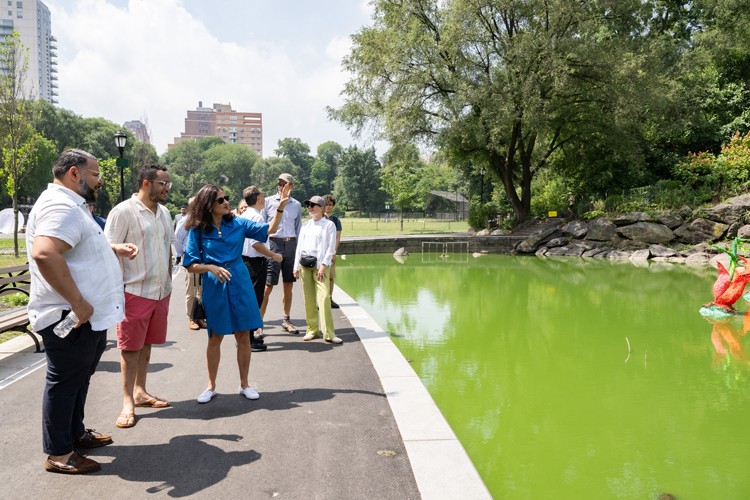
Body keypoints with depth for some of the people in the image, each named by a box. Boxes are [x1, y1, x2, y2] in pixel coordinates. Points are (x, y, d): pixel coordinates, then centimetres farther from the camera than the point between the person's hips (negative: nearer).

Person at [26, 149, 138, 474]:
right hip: (70, 319, -11)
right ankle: (58, 454, 16)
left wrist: (115, 249, 18)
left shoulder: (71, 205, 17)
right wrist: (77, 302, -31)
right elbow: (44, 254, -35)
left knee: (79, 378, 22)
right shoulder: (61, 206, -19)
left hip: (88, 317, 11)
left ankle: (75, 433, 38)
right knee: (65, 382, 2)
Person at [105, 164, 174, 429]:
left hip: (161, 291, 7)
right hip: (135, 291, -6)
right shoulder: (123, 211, -11)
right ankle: (128, 402, 12)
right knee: (130, 347, 2)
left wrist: (169, 282, 16)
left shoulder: (163, 212, 11)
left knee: (146, 344, 15)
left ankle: (140, 392, 27)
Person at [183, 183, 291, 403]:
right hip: (214, 287, -2)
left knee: (244, 336, 6)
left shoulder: (238, 224, 1)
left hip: (240, 284, 2)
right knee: (215, 337, 8)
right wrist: (211, 268, -21)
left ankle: (244, 384, 22)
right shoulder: (198, 230, -4)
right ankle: (211, 386, 25)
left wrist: (281, 207, -7)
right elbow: (191, 265, -3)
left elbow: (269, 230, 3)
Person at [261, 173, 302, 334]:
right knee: (268, 286, -7)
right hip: (273, 244, -3)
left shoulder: (296, 205, 10)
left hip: (291, 244, 4)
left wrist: (299, 248, 9)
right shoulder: (269, 201, 1)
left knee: (288, 284, 10)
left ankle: (286, 320, 23)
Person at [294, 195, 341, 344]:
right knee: (309, 299, 5)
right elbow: (299, 246, 16)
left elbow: (331, 247, -3)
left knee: (324, 297, -13)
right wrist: (296, 266, 9)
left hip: (320, 265, -5)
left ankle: (329, 333, -11)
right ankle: (312, 330, 15)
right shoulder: (305, 225, 17)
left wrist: (323, 265, -12)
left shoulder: (329, 225, 3)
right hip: (305, 265, 5)